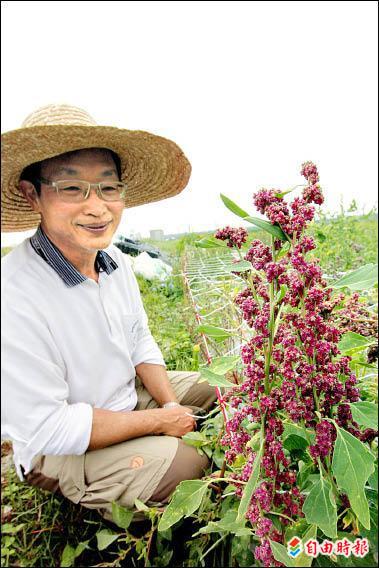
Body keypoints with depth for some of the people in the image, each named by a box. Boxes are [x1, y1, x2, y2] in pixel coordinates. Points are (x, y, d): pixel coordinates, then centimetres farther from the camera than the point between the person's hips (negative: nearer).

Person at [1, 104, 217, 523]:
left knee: (218, 394, 11)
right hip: (56, 451, -7)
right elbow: (45, 428, -28)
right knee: (188, 466, -17)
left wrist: (172, 406, -9)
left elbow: (140, 343, 4)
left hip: (130, 393, 7)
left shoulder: (116, 261, -8)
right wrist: (159, 421, -20)